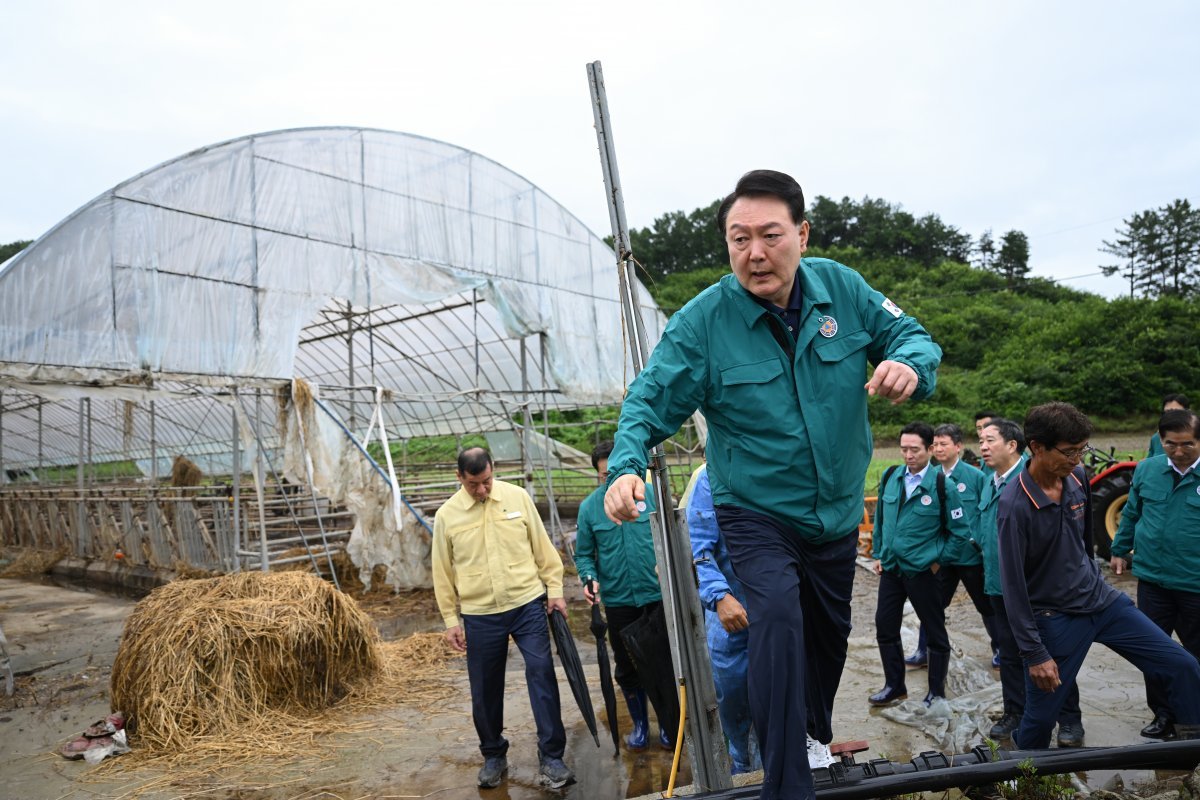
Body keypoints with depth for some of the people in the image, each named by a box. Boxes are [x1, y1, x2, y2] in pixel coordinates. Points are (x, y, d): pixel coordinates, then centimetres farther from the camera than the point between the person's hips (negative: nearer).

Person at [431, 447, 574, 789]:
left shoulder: (518, 497, -3)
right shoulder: (446, 515, -2)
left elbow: (542, 547, 4)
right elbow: (443, 572, 4)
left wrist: (554, 589, 3)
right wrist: (451, 620, 5)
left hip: (527, 605, -1)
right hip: (479, 616, 1)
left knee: (542, 675, -5)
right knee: (485, 690, 11)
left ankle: (551, 758, 6)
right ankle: (493, 756, 32)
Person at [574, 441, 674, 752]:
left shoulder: (652, 495, -6)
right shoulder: (589, 507, -2)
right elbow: (584, 554, 5)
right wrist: (589, 579, -13)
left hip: (657, 595, -1)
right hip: (617, 599, 2)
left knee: (663, 664, 8)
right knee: (627, 668, 15)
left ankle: (669, 728, 27)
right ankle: (639, 724, 35)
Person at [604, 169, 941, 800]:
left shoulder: (842, 288, -9)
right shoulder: (701, 320, -19)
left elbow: (910, 334, -2)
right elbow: (651, 401, -19)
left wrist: (910, 363, -26)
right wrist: (627, 466, -37)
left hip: (838, 512, 5)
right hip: (756, 515, -4)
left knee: (829, 633, 22)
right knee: (778, 617, -28)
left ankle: (817, 737, 52)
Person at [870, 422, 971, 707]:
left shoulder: (941, 484, -13)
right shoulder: (890, 478, 1)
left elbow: (961, 531, -5)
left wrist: (938, 560, -5)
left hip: (923, 572, -5)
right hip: (890, 568, 5)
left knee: (935, 632, 9)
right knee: (885, 628, 11)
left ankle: (937, 692, 26)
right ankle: (895, 686, 28)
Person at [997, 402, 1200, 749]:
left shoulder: (1077, 477, -5)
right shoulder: (1015, 505, -26)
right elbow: (1013, 587, -21)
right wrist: (1035, 654, -18)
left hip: (1100, 599, 6)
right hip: (1055, 617, -6)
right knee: (1041, 714, 4)